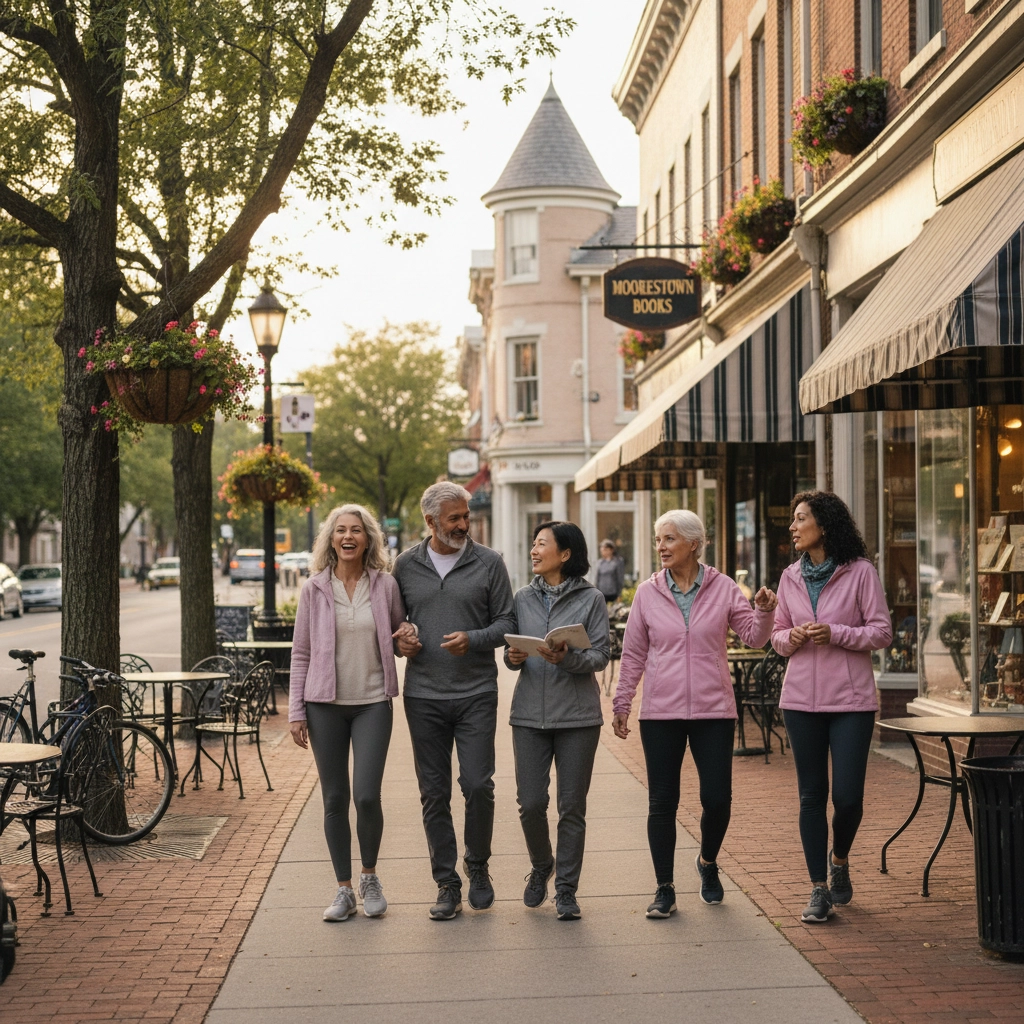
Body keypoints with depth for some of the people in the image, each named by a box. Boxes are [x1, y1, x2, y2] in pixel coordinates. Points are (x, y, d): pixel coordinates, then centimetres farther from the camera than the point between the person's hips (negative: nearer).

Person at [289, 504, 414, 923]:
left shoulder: (385, 585, 2)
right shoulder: (314, 589, 2)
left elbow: (398, 637, 17)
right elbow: (301, 652, 4)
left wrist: (406, 637, -6)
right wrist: (296, 711, 0)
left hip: (372, 703, 0)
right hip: (325, 703, 1)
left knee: (367, 796, -10)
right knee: (335, 799, 5)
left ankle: (369, 877, 15)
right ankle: (344, 889, 18)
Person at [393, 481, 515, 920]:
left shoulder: (488, 563, 2)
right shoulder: (406, 565, 7)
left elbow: (506, 622, 3)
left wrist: (473, 640, -15)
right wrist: (398, 640, -4)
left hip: (476, 693, -2)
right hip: (423, 696, 2)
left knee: (478, 785, -6)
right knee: (434, 793, 4)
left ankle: (477, 866, 19)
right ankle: (447, 884, 14)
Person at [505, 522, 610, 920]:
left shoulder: (591, 599, -1)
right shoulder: (523, 598, 10)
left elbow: (600, 656, -6)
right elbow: (510, 649, 13)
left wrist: (568, 658, -23)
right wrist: (513, 658, -9)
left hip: (577, 714, -2)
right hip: (530, 712, 3)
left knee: (572, 806, 2)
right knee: (530, 802, 1)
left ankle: (566, 888, 15)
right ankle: (541, 867, 28)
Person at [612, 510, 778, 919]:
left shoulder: (722, 588, 1)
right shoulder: (648, 593, 4)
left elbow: (754, 637, 1)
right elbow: (633, 654, 8)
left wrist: (764, 611, -19)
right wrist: (621, 704, 7)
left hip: (713, 709, 0)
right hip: (660, 712, 1)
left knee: (717, 799, 0)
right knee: (662, 802, 2)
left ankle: (708, 863, 29)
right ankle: (665, 889, 13)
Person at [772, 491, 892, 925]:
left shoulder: (859, 572, -5)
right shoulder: (791, 578, 8)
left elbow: (882, 632, -5)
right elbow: (778, 635, 16)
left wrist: (835, 634, -18)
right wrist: (790, 638, -7)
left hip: (851, 698, -3)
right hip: (802, 698, 4)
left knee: (847, 796, -4)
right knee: (811, 795, 5)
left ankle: (839, 860, 26)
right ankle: (819, 889, 14)